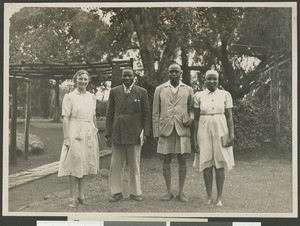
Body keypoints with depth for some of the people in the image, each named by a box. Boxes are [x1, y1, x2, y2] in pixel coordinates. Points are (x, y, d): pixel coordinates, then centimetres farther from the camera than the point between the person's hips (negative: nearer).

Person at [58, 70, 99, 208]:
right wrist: (66, 138, -13)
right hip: (75, 134, -5)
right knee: (74, 166, -2)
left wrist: (96, 133, 14)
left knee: (85, 165, 9)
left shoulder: (92, 97, 11)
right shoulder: (69, 97, -3)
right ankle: (73, 198, 5)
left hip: (89, 134, 5)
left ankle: (82, 196, 17)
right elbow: (65, 119, -7)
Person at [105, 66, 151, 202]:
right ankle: (116, 193, 14)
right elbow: (109, 114, 7)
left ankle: (135, 193, 17)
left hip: (134, 134, -1)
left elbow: (146, 114, 3)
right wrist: (108, 134, 2)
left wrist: (146, 133, -5)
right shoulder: (114, 92, 6)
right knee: (116, 165, 4)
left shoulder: (142, 92, 3)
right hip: (117, 134, 1)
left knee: (135, 166, 7)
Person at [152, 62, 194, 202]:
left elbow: (191, 108, 17)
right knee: (166, 161, 3)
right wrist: (156, 132, 1)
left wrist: (191, 117, -6)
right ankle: (169, 192, 12)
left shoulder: (188, 90, 10)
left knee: (182, 161, 1)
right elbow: (155, 112, 7)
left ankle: (181, 192, 11)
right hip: (165, 129, 0)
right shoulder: (160, 90, 8)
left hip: (182, 130, 0)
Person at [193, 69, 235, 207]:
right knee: (206, 164, 2)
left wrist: (232, 134, -5)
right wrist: (195, 138, 2)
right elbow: (196, 118, 5)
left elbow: (229, 116, 3)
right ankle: (209, 196, 12)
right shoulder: (199, 96, 4)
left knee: (220, 165, 1)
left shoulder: (225, 95, 4)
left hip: (221, 132, 0)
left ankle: (219, 197, 8)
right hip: (204, 132, 1)